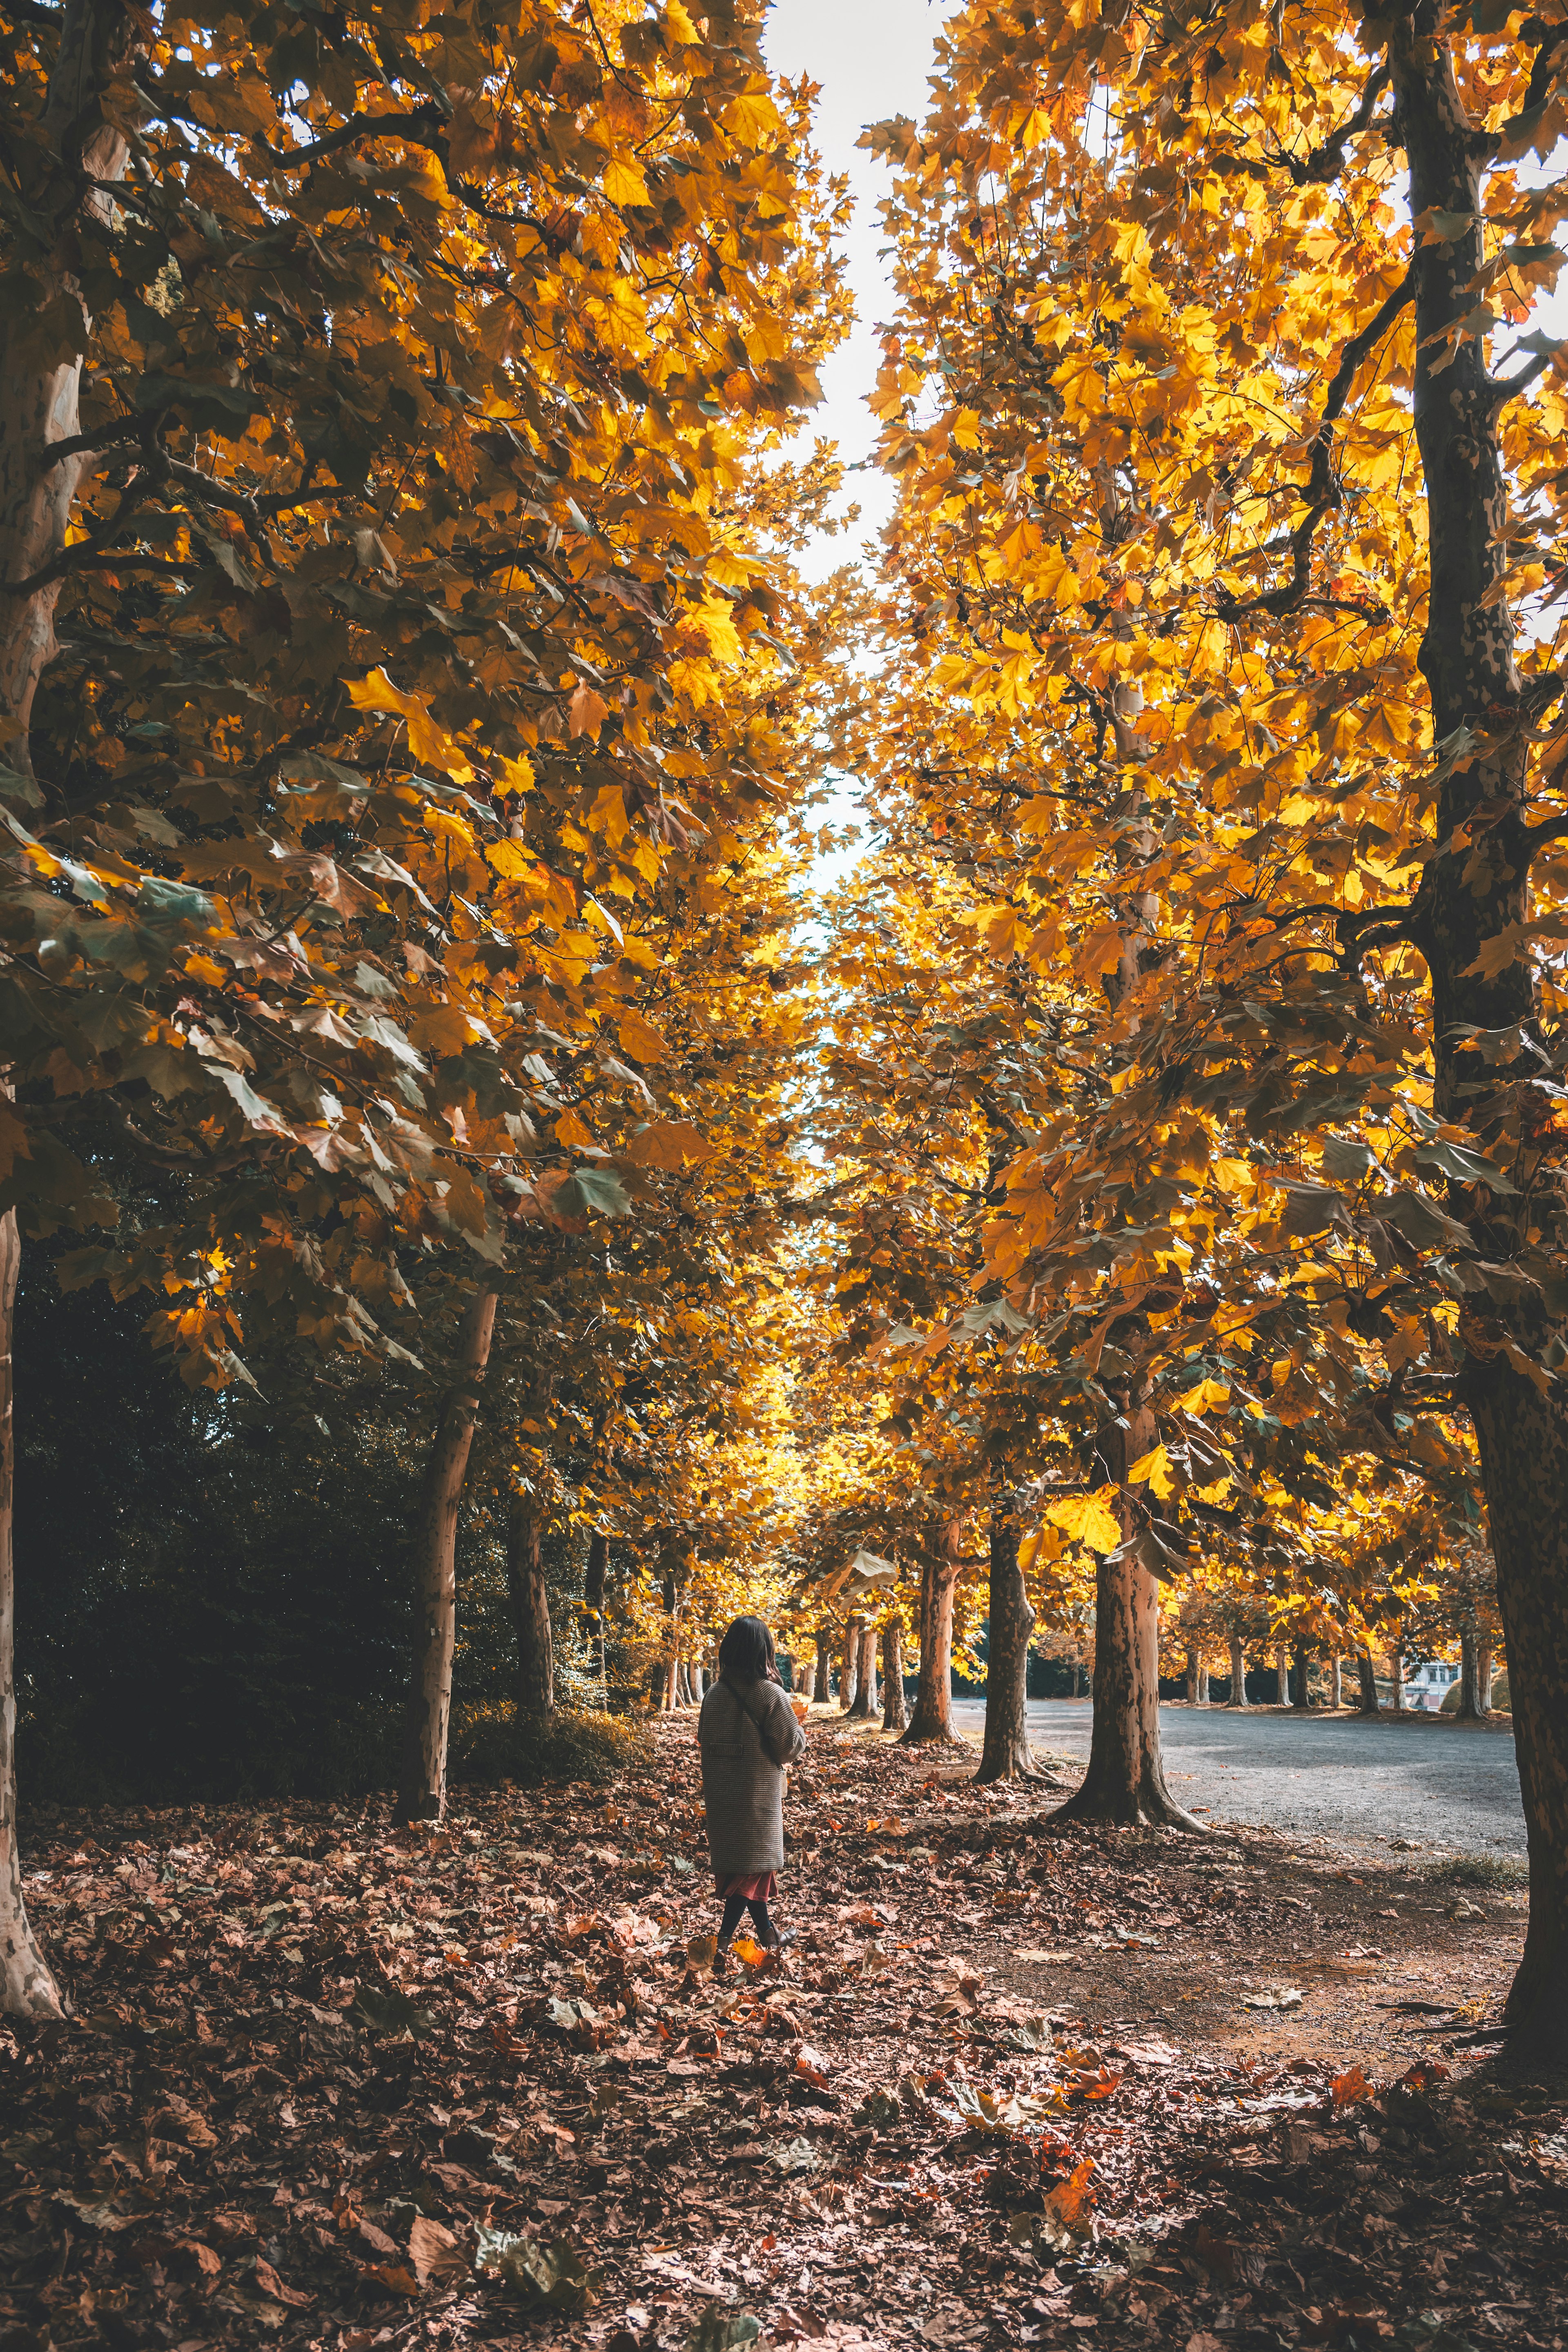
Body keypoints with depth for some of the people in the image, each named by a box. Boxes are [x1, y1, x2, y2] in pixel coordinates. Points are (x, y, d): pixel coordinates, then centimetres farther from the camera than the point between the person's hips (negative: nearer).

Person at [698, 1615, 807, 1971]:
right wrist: (798, 1725, 5)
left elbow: (705, 1741, 6)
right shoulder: (770, 1694, -18)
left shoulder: (715, 1694, -3)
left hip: (721, 1794, 5)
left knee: (734, 1862, 17)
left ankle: (767, 1932, 32)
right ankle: (723, 1945, -4)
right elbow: (790, 1747, -13)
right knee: (753, 1865, 5)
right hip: (758, 1794, -5)